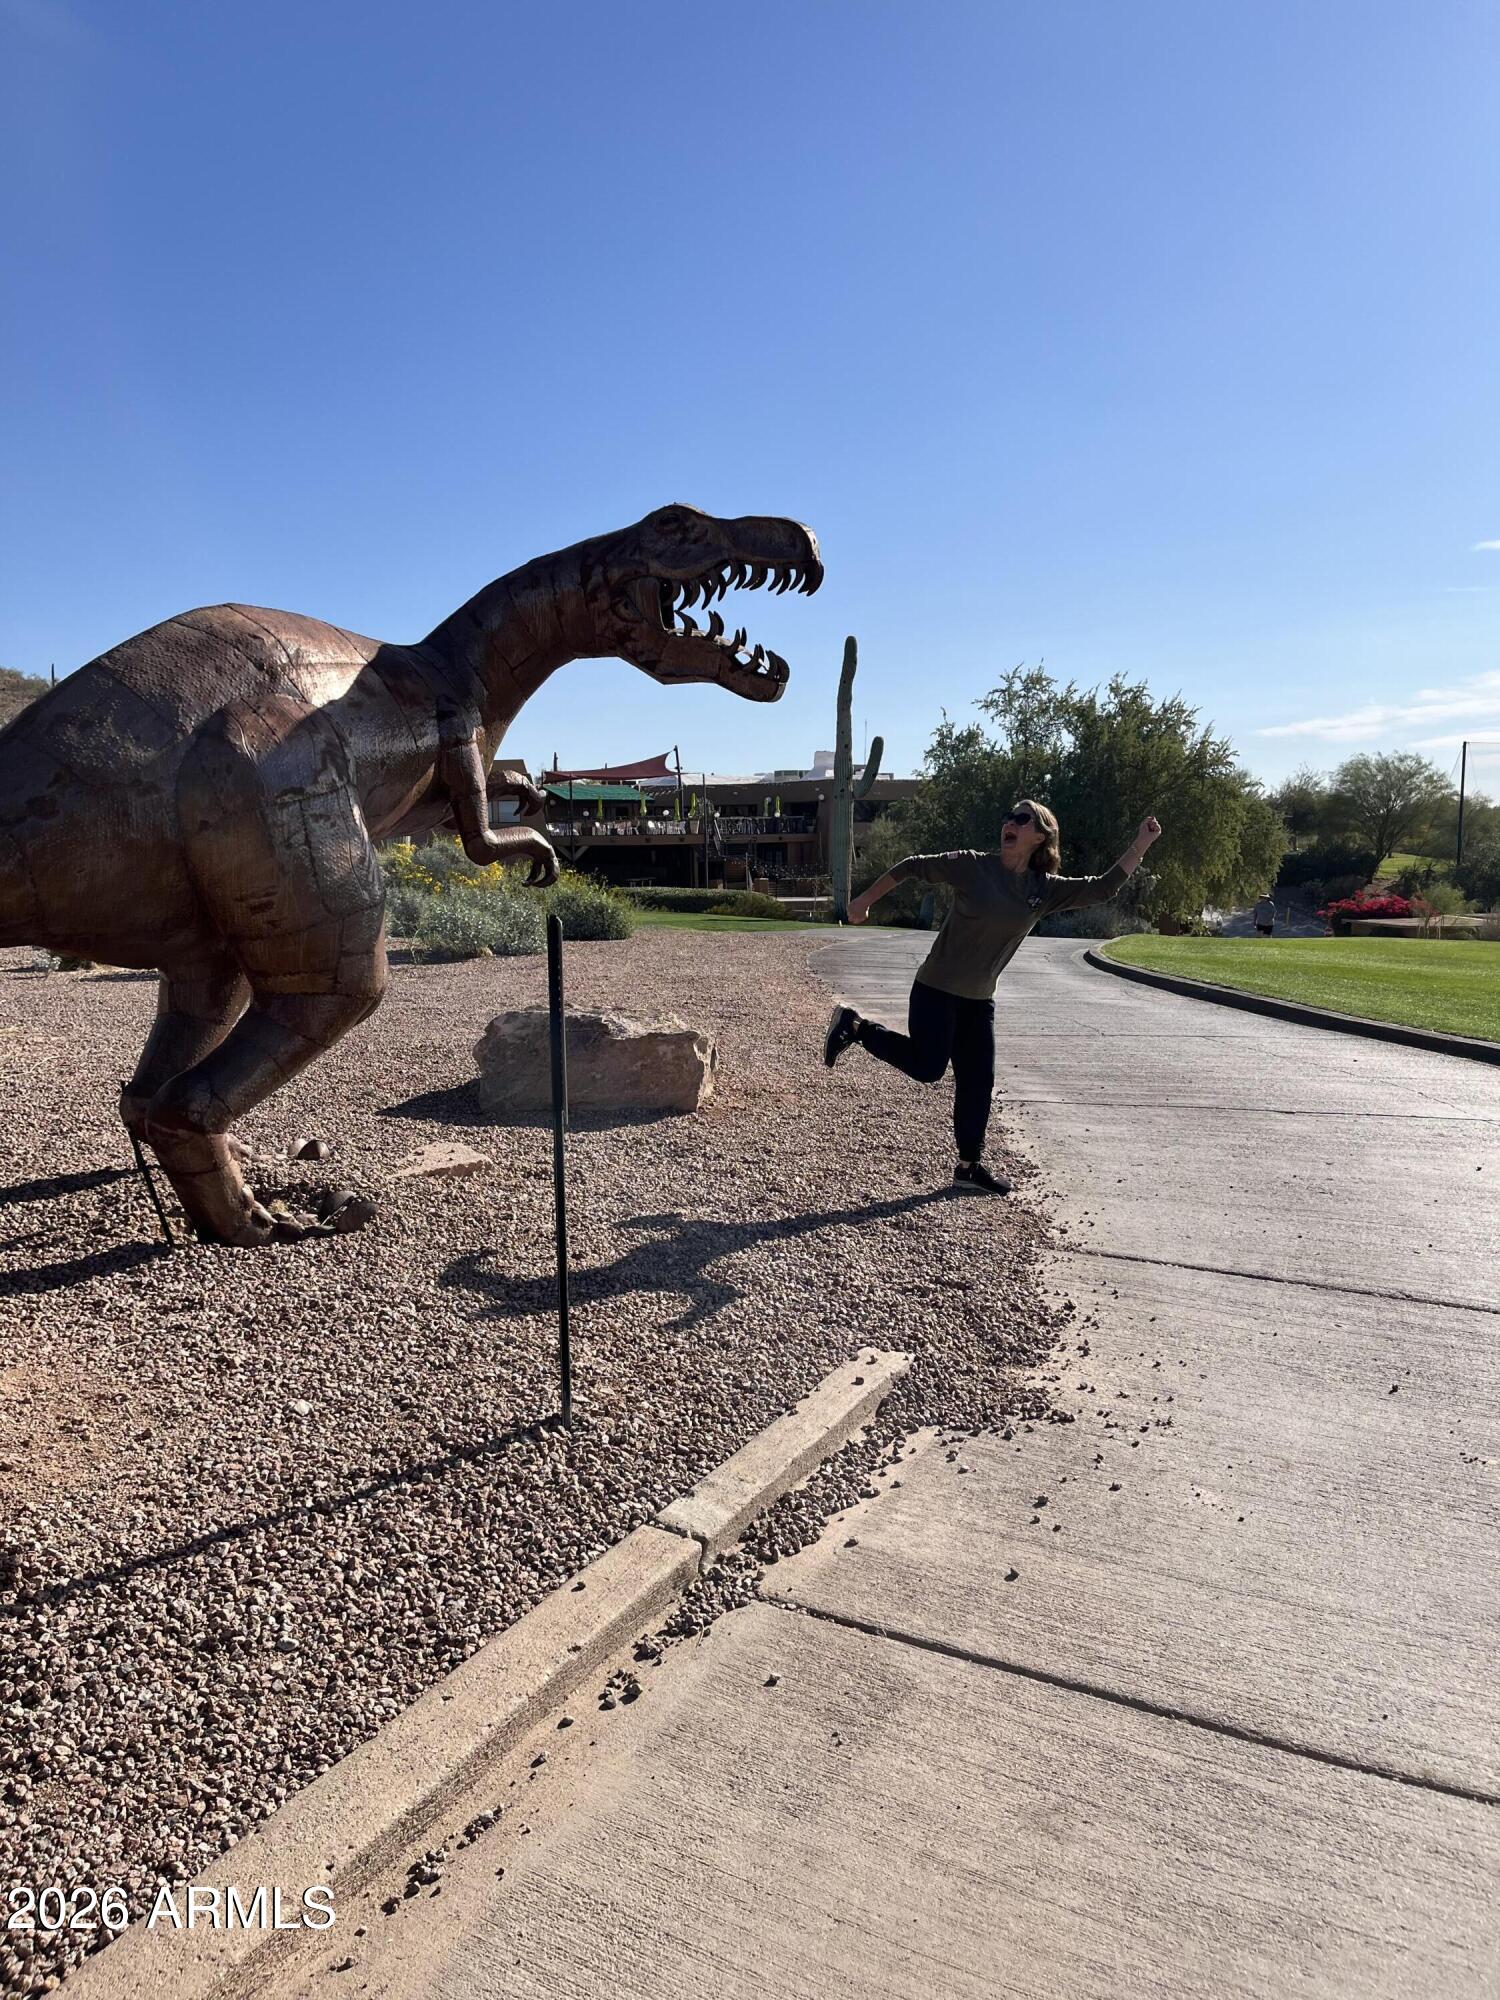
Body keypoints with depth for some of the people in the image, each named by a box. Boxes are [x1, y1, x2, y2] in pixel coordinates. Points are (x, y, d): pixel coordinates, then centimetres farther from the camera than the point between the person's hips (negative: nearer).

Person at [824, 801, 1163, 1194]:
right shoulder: (972, 867, -11)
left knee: (978, 1082, 7)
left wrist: (1141, 844, -4)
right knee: (927, 1067, -10)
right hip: (937, 989, -5)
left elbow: (1104, 888, 2)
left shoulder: (1046, 890, 1)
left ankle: (970, 1168, 20)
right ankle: (855, 1027, 10)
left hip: (979, 1000, 5)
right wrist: (864, 902, 0)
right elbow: (912, 867, -4)